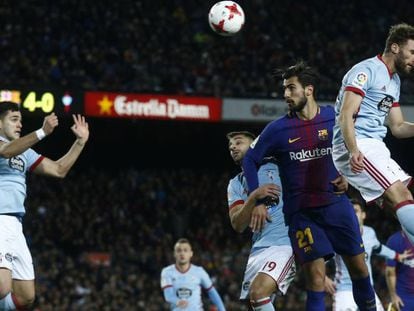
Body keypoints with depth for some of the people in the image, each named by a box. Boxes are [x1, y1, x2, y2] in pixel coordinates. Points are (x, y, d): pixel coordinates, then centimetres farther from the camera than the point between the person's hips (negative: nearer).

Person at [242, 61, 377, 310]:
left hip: (336, 204, 2)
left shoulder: (334, 118, 0)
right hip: (301, 212, -2)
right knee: (316, 277, -11)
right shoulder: (278, 129, -4)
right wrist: (257, 200, -6)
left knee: (359, 267, 6)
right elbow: (250, 160, 4)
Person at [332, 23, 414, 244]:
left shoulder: (394, 80, 22)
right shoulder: (367, 70, -8)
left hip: (375, 147, 10)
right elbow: (346, 116, -17)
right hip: (357, 146, -10)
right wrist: (353, 150, -32)